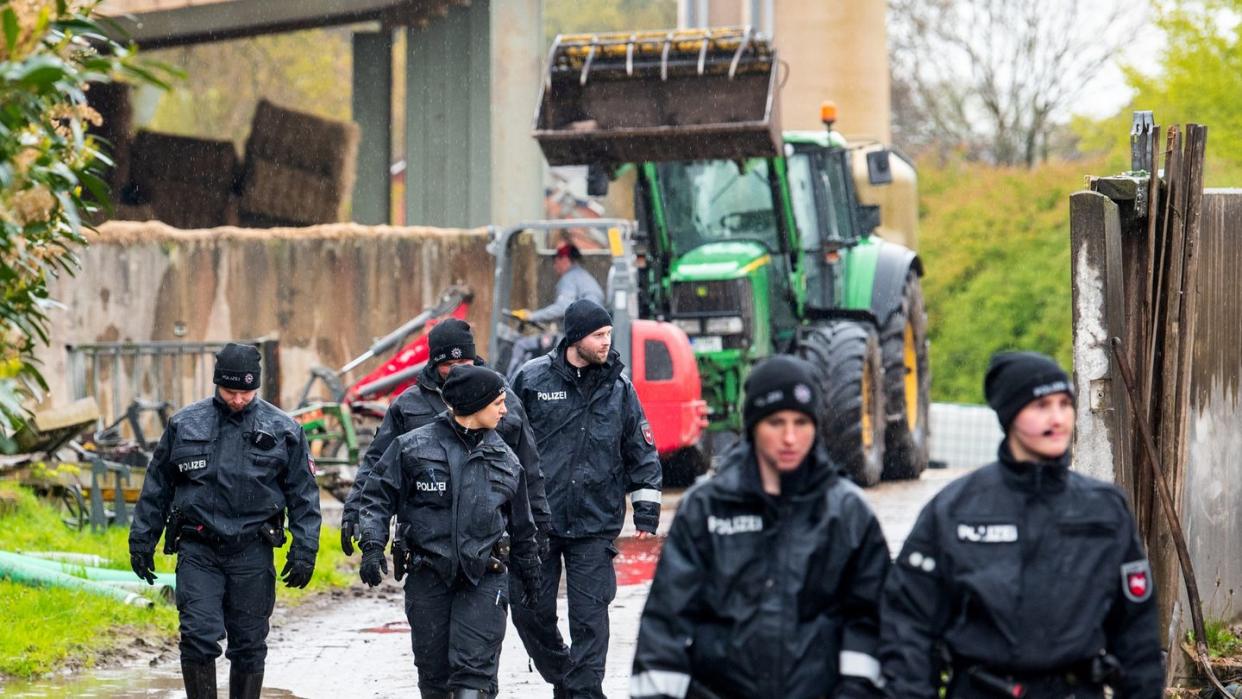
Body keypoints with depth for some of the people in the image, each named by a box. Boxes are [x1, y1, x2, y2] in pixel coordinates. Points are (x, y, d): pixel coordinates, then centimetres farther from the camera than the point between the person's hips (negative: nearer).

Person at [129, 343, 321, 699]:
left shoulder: (282, 429, 2)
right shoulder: (185, 424, 4)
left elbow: (303, 495, 5)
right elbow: (156, 486, 12)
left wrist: (304, 550, -2)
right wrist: (141, 541, 10)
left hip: (252, 552, 0)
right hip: (198, 551, 0)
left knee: (249, 644, 6)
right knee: (199, 636, -11)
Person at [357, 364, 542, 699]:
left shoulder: (504, 458, 9)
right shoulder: (414, 447, -2)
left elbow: (521, 526, 20)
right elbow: (378, 496, 1)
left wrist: (530, 574, 26)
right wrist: (372, 546, -11)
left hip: (485, 580, 1)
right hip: (428, 577, -1)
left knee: (474, 670, -12)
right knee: (434, 671, 7)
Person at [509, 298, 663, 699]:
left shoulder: (618, 387, 5)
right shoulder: (532, 379, -1)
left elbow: (642, 451, 11)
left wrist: (647, 508, 7)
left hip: (595, 522, 0)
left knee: (589, 617, -3)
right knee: (531, 611, 4)